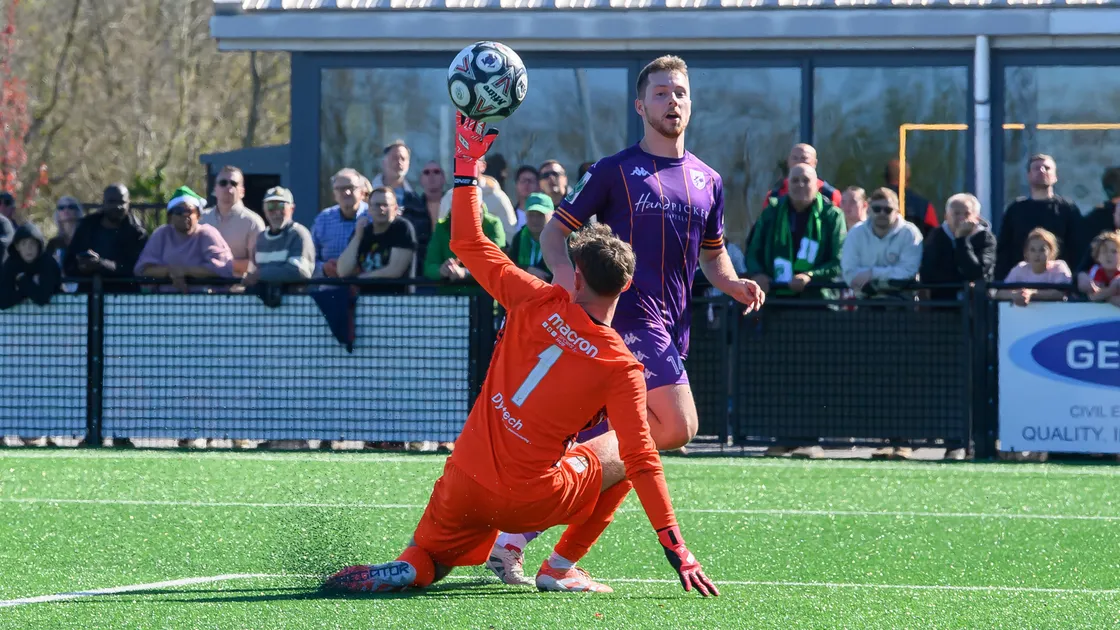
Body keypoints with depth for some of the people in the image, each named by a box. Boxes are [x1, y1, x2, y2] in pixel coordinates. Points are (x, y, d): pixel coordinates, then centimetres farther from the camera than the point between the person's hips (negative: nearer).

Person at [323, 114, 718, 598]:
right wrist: (677, 551, -7)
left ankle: (403, 569, -13)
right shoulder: (621, 368, -10)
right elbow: (642, 461, -11)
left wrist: (467, 160, 14)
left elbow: (467, 242, 5)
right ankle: (560, 567, 16)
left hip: (465, 485, 2)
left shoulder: (538, 303, -5)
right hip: (529, 499, -2)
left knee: (423, 565, 25)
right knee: (618, 452, 21)